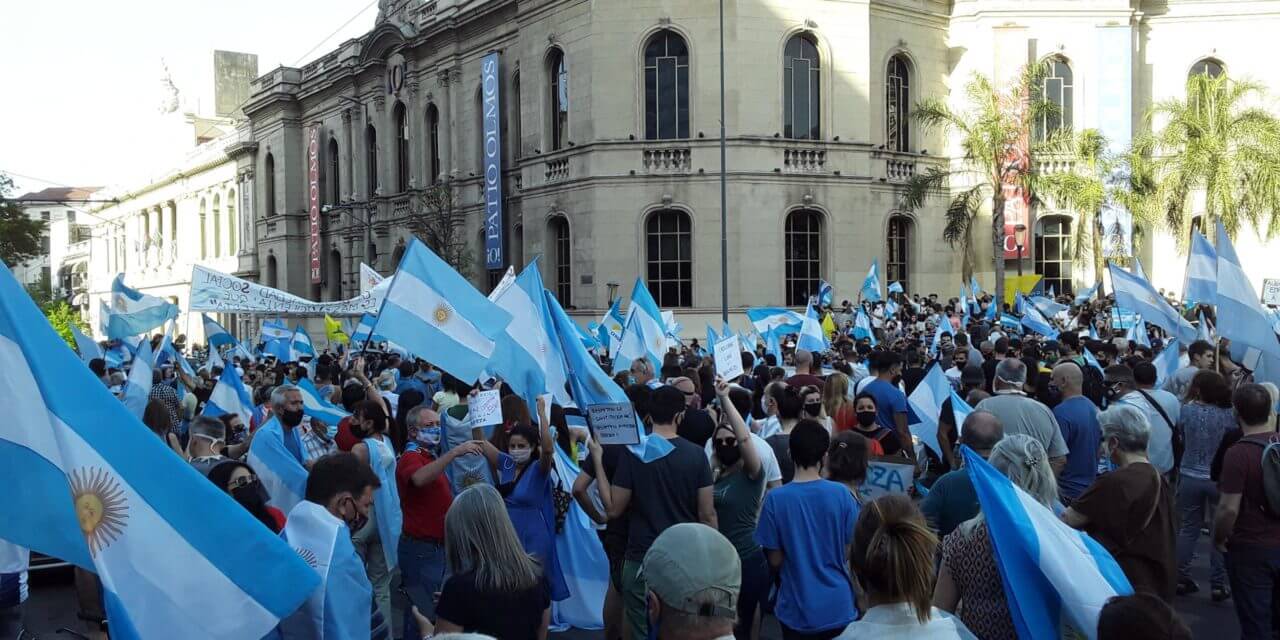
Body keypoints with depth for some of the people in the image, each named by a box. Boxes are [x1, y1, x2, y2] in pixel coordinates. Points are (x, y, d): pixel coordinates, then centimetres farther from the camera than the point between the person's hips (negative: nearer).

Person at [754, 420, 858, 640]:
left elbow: (775, 561, -6)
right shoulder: (841, 494, -11)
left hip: (796, 609, 0)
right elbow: (850, 551, -2)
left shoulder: (775, 499, -13)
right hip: (838, 606, 1)